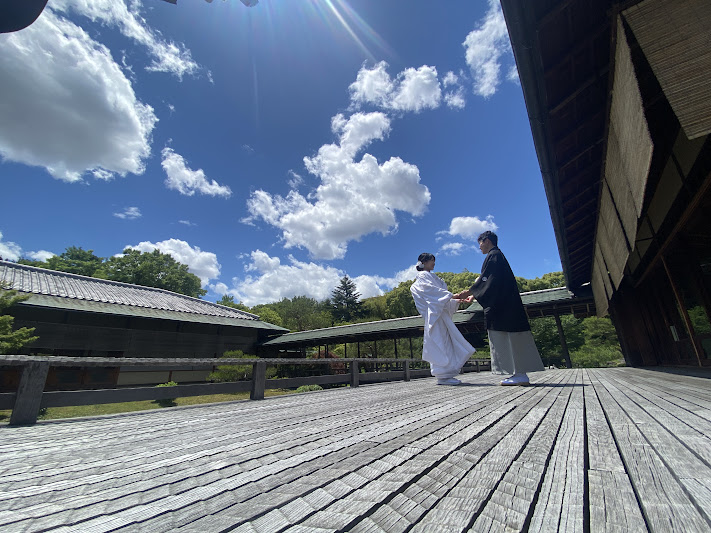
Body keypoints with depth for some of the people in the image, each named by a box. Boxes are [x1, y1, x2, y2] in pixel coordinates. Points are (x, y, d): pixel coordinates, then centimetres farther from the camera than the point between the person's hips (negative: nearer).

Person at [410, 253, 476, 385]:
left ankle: (446, 375, 11)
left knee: (446, 342, 7)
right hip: (434, 313, -9)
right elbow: (433, 290, -14)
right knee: (439, 342, -10)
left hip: (442, 313, 9)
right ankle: (442, 376, -8)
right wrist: (451, 295, -17)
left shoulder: (431, 276, 26)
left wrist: (457, 300, 12)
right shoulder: (423, 275, -1)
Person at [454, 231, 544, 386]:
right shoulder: (497, 255, 23)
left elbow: (486, 280, -16)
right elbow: (492, 283, 24)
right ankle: (519, 373, 10)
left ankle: (521, 375, -6)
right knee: (510, 337, 8)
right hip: (503, 303, 10)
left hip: (501, 305, -10)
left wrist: (469, 292, -10)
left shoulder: (493, 256, -7)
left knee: (507, 337, -9)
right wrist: (473, 295, 24)